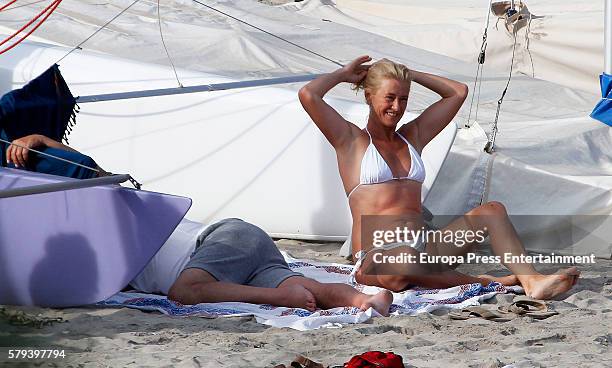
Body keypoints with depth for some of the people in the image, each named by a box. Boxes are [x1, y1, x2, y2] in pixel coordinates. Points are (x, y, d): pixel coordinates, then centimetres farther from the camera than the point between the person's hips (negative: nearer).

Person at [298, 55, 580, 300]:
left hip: (422, 250, 6)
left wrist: (409, 74, 23)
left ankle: (531, 281, -34)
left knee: (492, 211, -13)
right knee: (404, 264, -44)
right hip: (375, 257, -6)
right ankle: (482, 282, -24)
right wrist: (342, 74, 9)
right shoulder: (351, 140, 5)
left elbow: (458, 92, 27)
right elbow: (308, 95, -9)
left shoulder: (413, 137, 22)